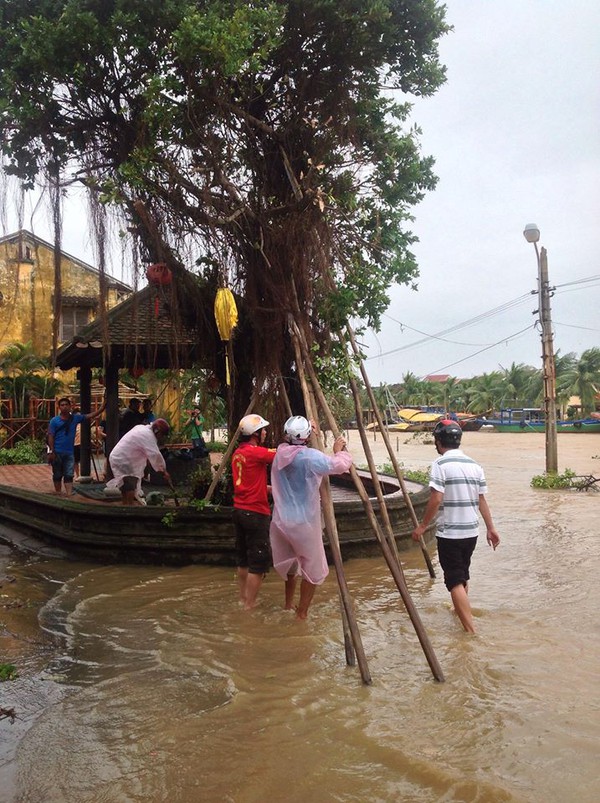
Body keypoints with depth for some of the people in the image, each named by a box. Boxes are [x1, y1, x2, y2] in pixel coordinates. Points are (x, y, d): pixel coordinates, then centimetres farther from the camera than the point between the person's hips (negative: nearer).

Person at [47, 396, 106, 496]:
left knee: (69, 475, -2)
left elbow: (91, 415, 0)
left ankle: (69, 495, -5)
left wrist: (103, 406, -10)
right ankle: (58, 495, 23)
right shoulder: (54, 421, -6)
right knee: (57, 475, 10)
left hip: (69, 453, 2)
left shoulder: (75, 418, 2)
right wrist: (51, 452, -15)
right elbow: (50, 436, -8)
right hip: (57, 452, -2)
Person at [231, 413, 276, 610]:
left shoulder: (238, 453, 11)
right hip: (255, 513, -9)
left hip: (239, 510, 9)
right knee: (259, 562, -1)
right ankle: (249, 606, 4)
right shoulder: (255, 452, -15)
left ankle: (243, 600, 26)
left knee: (244, 559, 18)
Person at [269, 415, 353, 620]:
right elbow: (341, 466, -23)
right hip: (304, 524, -6)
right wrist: (339, 450, -3)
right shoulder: (310, 457, -18)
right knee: (313, 570, 8)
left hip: (281, 522, 7)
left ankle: (288, 606, 36)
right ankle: (301, 614, 11)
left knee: (289, 564, 24)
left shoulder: (280, 453, 1)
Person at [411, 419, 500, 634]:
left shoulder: (440, 464, -12)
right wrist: (491, 528, 14)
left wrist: (423, 526, -8)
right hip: (471, 530, 7)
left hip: (449, 532, -7)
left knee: (455, 580, -2)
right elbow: (482, 500, 8)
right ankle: (461, 609, 44)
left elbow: (436, 500, -17)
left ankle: (471, 630, -9)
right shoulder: (474, 465, 7)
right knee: (463, 575, 25)